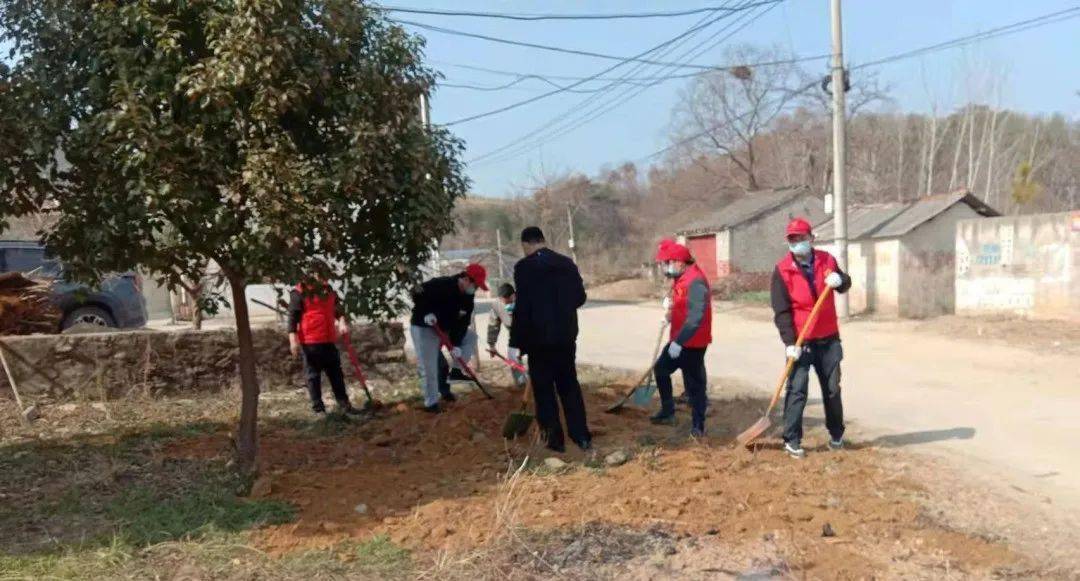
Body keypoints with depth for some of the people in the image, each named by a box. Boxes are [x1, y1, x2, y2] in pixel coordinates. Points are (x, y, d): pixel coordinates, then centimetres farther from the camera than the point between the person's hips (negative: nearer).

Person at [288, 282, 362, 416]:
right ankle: (318, 408, 10)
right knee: (313, 375, 3)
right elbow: (293, 316, -9)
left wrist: (342, 320, 2)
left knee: (336, 373, 10)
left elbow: (337, 308, 23)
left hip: (329, 340, 6)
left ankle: (344, 404, 17)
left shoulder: (328, 290, 12)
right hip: (310, 341, -6)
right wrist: (293, 339, -15)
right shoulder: (299, 292, -7)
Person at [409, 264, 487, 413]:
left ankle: (455, 370, 5)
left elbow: (463, 322, -6)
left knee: (471, 336, 5)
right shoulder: (440, 285, -27)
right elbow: (417, 295, -22)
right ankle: (431, 403, 5)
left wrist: (456, 344, -14)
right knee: (429, 368, -7)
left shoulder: (468, 297, -5)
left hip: (445, 328, 8)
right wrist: (426, 313, -31)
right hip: (423, 328, -8)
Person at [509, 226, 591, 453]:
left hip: (539, 337, -5)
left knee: (544, 390, 6)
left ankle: (555, 440, 8)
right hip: (566, 335, 5)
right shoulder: (567, 263, 4)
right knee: (569, 385, 15)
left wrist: (516, 342, -9)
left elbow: (522, 307, -15)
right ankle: (582, 437, 14)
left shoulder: (524, 267, -11)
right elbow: (580, 297, 9)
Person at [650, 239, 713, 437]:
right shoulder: (680, 279, 9)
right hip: (678, 340, 10)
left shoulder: (696, 281, -23)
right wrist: (671, 312, 5)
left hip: (693, 343, -10)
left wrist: (679, 342, -29)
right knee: (660, 369, 20)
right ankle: (667, 412, 32)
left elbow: (695, 317, -29)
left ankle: (698, 426, 11)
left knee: (694, 383, -1)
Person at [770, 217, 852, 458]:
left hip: (829, 338, 4)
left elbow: (845, 284, 13)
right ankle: (792, 440, 1)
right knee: (797, 390, -6)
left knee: (832, 388, 13)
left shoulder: (826, 260, 2)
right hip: (800, 341, -4)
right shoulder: (782, 269, -9)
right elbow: (781, 310, -12)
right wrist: (789, 342, -20)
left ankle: (837, 434, 30)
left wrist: (840, 280, -13)